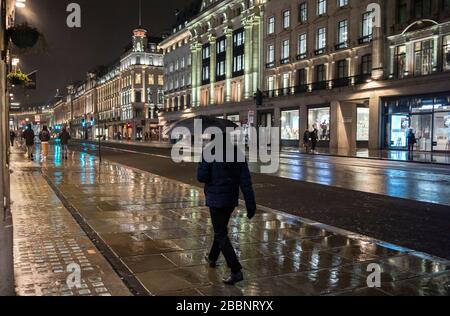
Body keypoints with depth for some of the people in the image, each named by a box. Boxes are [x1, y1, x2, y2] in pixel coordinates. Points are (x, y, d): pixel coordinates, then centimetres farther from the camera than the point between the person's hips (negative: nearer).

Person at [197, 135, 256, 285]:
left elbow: (201, 176, -14)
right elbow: (245, 181, -5)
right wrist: (251, 205, -4)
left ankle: (236, 271, -10)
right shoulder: (238, 154, -1)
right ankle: (212, 258, 44)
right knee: (221, 229, 25)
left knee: (221, 235, -1)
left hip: (216, 199, -6)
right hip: (232, 200, 6)